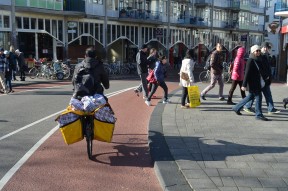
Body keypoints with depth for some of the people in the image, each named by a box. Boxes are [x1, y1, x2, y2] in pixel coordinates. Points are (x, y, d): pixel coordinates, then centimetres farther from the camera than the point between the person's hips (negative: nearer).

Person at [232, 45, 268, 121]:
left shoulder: (258, 60, 12)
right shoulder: (250, 60, -14)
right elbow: (247, 73, -17)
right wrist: (244, 85, -19)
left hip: (257, 82, 10)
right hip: (252, 82, -10)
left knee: (251, 96, 17)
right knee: (258, 96, -7)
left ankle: (236, 108, 29)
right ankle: (259, 114, 1)